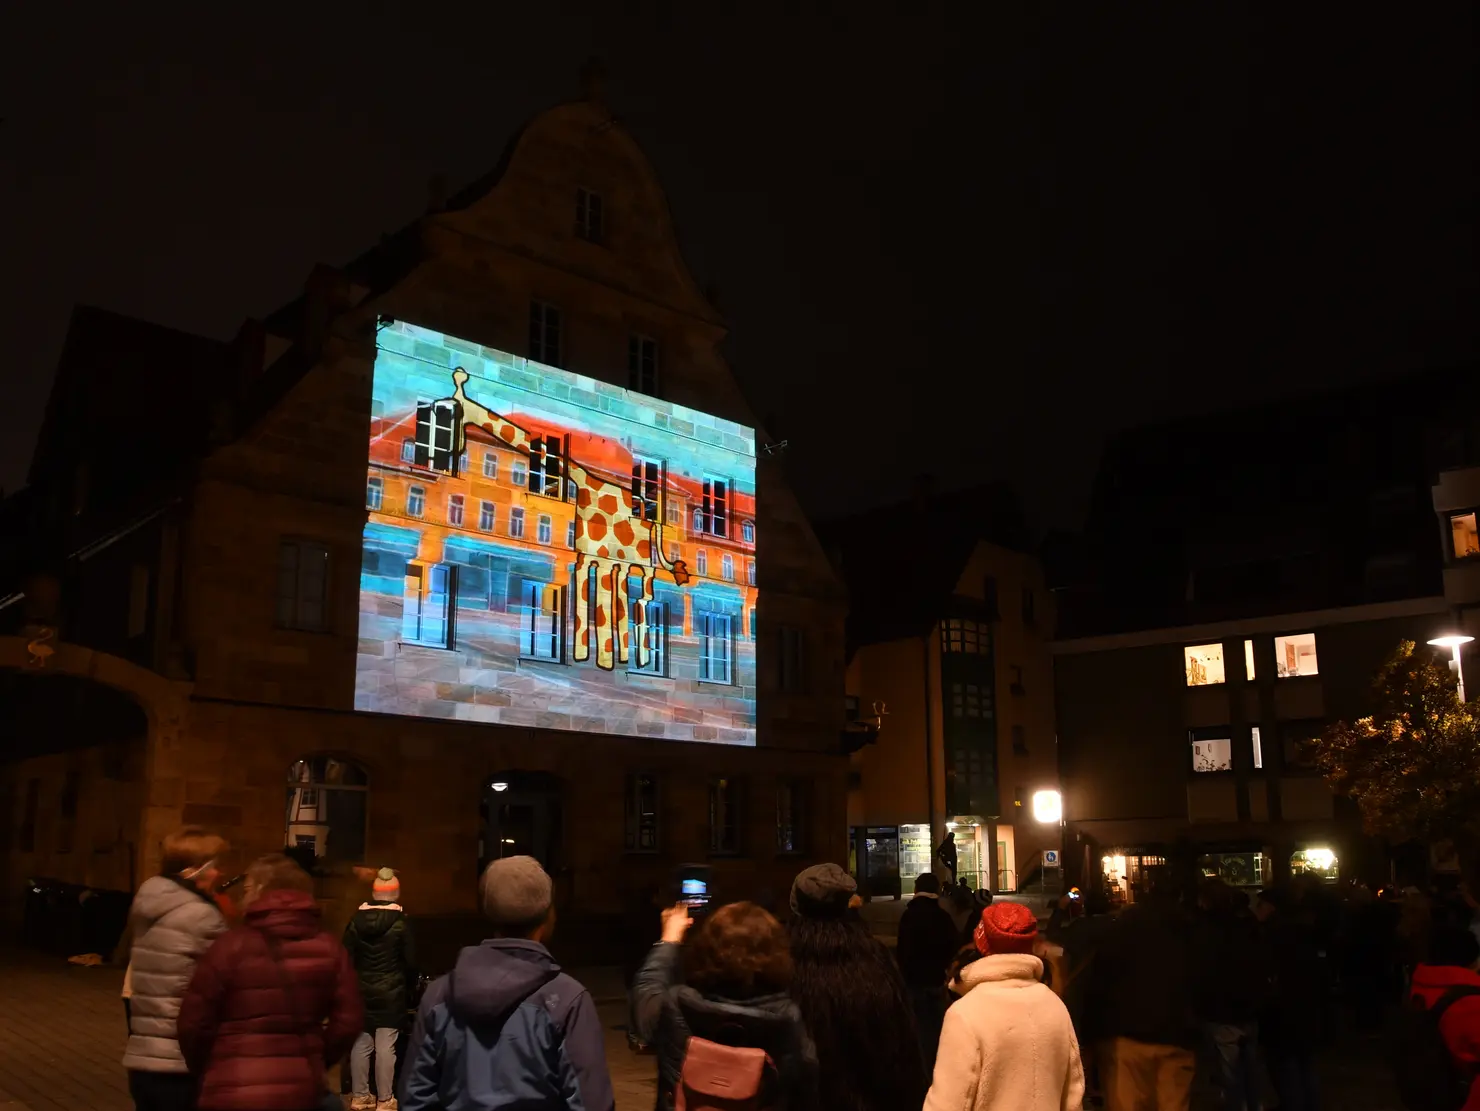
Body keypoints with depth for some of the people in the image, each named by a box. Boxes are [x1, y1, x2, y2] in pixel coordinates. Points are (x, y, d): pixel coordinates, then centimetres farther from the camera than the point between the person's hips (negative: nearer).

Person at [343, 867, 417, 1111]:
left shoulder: (356, 919, 1)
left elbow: (346, 957, 4)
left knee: (360, 1044, 11)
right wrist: (409, 988, 9)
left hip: (362, 991, 4)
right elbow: (410, 961, -6)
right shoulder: (400, 922, -10)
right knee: (386, 1046, -1)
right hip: (391, 993, -4)